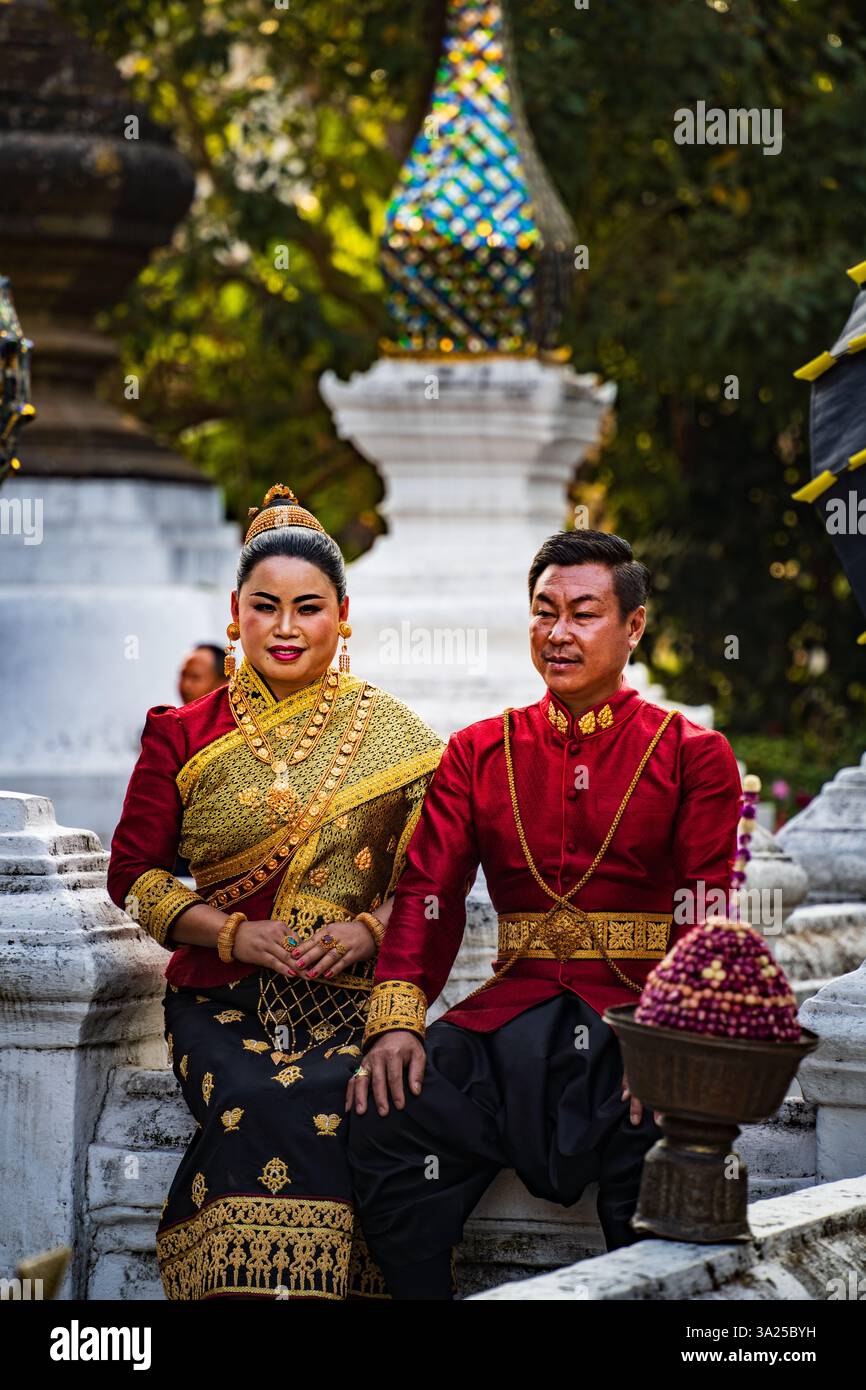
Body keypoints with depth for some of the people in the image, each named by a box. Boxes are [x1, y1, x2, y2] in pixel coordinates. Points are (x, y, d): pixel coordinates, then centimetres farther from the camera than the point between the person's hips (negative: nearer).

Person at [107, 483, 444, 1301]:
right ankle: (250, 1281, -20)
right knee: (258, 1104, -31)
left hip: (352, 997, 0)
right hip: (221, 1001, 0)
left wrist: (368, 929, -11)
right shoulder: (184, 737, 10)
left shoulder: (393, 735, 8)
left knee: (339, 1100, -32)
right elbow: (134, 875, 10)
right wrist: (233, 932, -5)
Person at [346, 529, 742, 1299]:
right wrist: (396, 1019, -13)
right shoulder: (478, 753, 16)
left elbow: (701, 917, -3)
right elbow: (429, 893, 6)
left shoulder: (693, 754, 7)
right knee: (389, 1112, -24)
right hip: (514, 1012, 3)